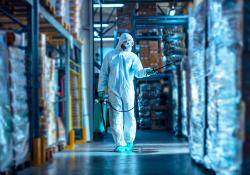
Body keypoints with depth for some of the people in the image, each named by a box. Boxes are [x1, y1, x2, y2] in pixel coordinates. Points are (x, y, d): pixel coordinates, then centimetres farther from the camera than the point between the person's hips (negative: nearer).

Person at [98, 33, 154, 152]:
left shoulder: (133, 57, 7)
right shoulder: (110, 56, 10)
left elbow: (138, 72, -6)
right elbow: (103, 74, 11)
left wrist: (146, 71, -28)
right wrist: (101, 89, 5)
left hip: (128, 91, 0)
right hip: (114, 92, 0)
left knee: (129, 117, 1)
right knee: (116, 118, -3)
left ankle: (129, 142, 16)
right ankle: (120, 144, 2)